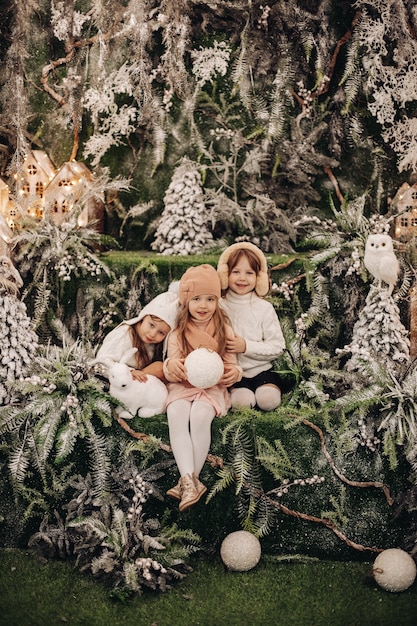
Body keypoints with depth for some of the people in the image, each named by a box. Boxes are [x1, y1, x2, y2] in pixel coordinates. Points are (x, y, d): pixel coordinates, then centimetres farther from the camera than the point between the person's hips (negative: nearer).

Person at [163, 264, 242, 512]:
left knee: (200, 416, -32)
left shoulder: (224, 330, 3)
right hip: (182, 387, 1)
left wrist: (234, 372, -21)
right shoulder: (178, 333, 5)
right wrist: (173, 366, -23)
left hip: (213, 387, -1)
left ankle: (188, 481, -25)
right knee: (176, 415, -31)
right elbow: (170, 370, 2)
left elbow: (231, 363, 4)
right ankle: (190, 479, -38)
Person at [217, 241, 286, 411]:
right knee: (242, 400, -28)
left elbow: (277, 347, -3)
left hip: (262, 370, 1)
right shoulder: (219, 307, 3)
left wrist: (246, 346, -13)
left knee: (268, 399, -25)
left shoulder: (264, 308, 2)